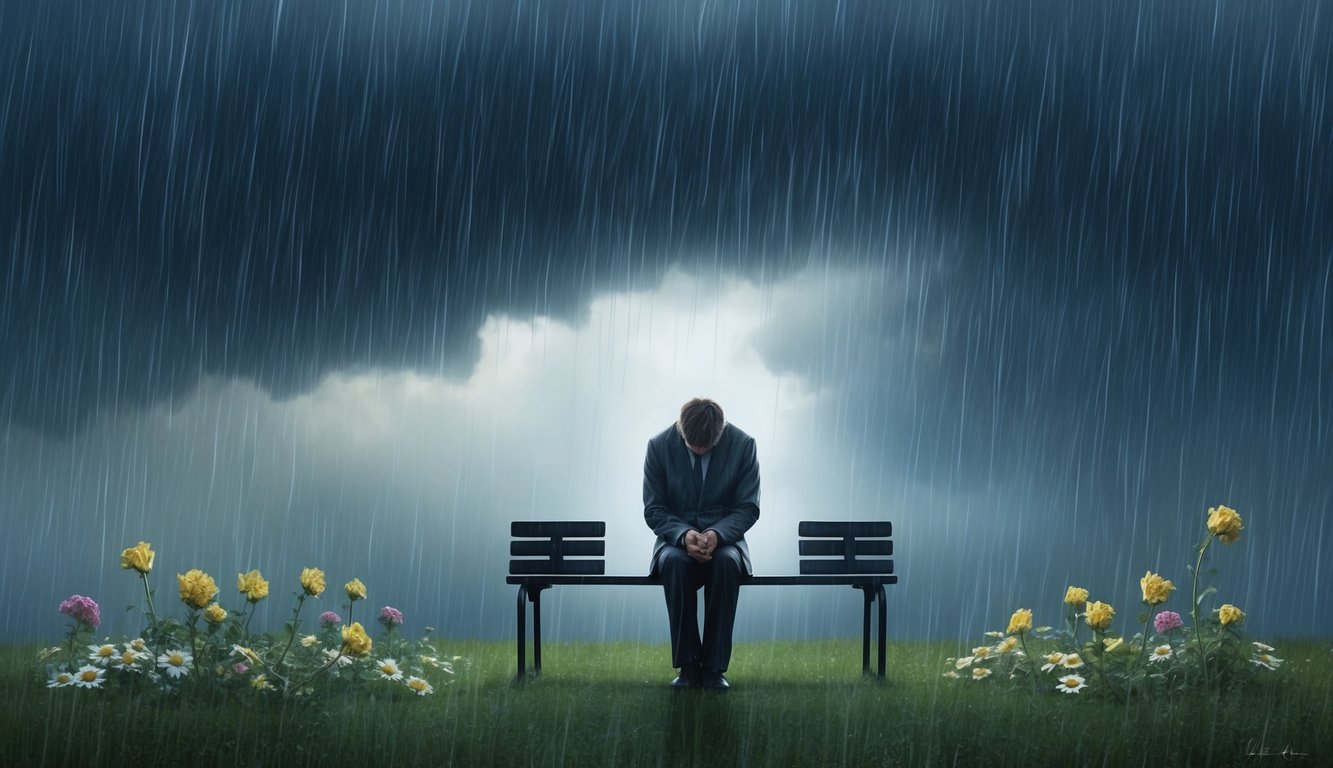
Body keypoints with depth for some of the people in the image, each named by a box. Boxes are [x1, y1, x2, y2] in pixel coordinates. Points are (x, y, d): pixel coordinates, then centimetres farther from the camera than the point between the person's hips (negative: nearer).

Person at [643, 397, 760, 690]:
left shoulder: (742, 444, -9)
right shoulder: (659, 446, -8)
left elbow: (748, 508, -5)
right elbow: (653, 509, -4)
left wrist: (717, 534, -25)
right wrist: (683, 535, -24)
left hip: (723, 537, 0)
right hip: (677, 537, 0)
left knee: (727, 562, -36)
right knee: (674, 562, -36)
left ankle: (714, 666, -25)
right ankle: (687, 664, -24)